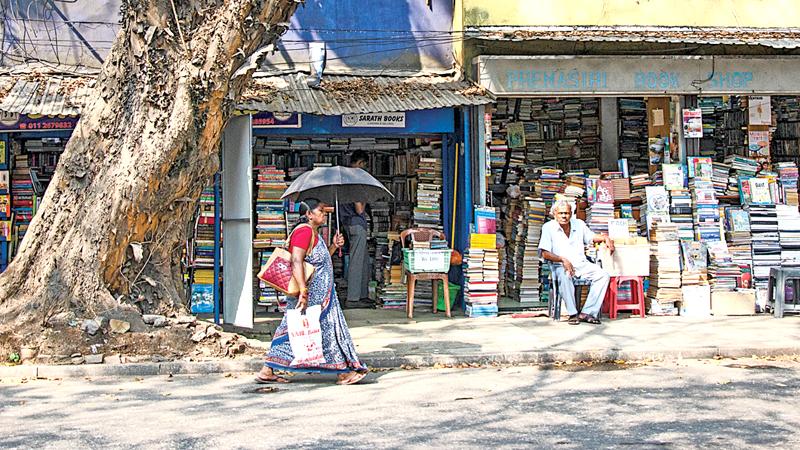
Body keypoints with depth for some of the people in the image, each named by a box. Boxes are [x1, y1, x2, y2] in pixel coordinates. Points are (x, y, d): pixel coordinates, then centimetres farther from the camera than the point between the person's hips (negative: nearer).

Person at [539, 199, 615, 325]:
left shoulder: (579, 224, 12)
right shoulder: (548, 227, -2)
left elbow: (591, 236, 27)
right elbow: (545, 253, -8)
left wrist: (605, 238, 6)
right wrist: (563, 260, -23)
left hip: (582, 264, 4)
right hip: (561, 266, -4)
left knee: (603, 275, -20)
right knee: (564, 277, -40)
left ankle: (587, 312, -25)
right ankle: (573, 314, -31)